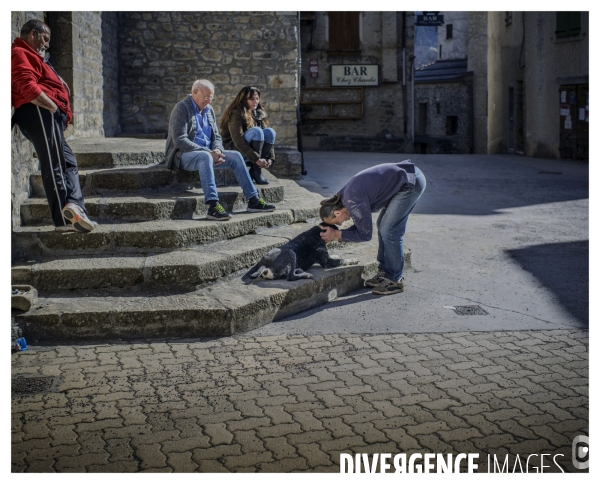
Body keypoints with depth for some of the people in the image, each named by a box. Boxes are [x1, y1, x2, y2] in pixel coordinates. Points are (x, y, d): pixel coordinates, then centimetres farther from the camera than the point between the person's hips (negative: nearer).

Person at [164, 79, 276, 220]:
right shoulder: (181, 108, -10)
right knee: (205, 157, -38)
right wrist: (208, 152, -24)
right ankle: (213, 207, -49)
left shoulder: (209, 110, 14)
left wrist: (217, 150, -10)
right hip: (183, 155, -8)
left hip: (207, 153, 8)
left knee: (235, 156, -9)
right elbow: (180, 141, -19)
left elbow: (217, 137, 16)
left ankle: (253, 201, -9)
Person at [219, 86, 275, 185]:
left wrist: (270, 158, -10)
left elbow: (267, 137, 6)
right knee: (256, 131, -29)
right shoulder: (236, 114, -13)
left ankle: (254, 170, -18)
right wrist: (256, 159, -30)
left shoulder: (259, 114, 9)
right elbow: (238, 141, -24)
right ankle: (255, 171, -26)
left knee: (270, 132, -18)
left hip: (251, 149, 7)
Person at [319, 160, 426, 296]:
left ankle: (395, 280, 2)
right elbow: (361, 226, 16)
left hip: (411, 182, -10)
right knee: (383, 225, 12)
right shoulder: (344, 195, 6)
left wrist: (337, 234, -4)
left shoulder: (354, 203, -22)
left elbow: (365, 235, -11)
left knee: (389, 231, -7)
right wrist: (337, 235, 6)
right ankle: (384, 272, 20)